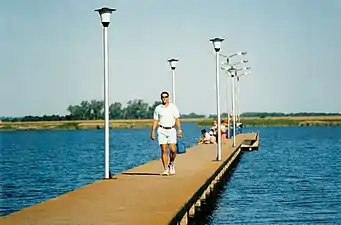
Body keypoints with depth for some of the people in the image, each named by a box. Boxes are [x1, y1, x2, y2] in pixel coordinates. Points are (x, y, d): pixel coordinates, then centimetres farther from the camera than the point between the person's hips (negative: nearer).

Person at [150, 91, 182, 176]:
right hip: (162, 130, 0)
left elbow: (177, 119, 5)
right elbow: (155, 121, 8)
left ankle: (171, 164, 18)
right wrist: (152, 131, 1)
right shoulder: (158, 108, 6)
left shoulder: (173, 107, 6)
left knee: (173, 150, -10)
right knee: (164, 150, -6)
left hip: (171, 130, 0)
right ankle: (165, 169, -2)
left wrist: (179, 130, -3)